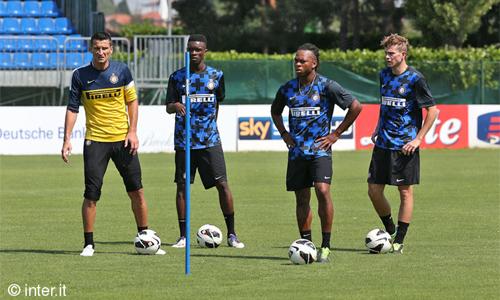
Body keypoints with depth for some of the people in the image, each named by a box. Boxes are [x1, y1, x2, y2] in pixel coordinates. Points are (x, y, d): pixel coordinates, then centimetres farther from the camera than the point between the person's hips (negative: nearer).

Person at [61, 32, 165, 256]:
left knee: (136, 191, 3)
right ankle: (88, 244, 3)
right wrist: (67, 140, -4)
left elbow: (132, 101, 8)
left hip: (122, 139, 1)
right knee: (91, 194, -6)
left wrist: (132, 132, -3)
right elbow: (72, 109, 3)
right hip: (95, 140, -1)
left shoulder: (121, 70, 1)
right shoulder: (80, 75, -1)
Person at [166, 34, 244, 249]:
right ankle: (183, 236, 8)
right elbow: (168, 106, 0)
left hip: (210, 140, 0)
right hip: (184, 140, 0)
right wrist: (175, 106, -22)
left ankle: (231, 234, -1)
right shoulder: (177, 77, 4)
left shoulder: (216, 76, 5)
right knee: (182, 186, 1)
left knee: (222, 184, -7)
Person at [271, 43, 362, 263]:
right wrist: (284, 133, 13)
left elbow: (355, 107, -3)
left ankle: (326, 247, -15)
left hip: (320, 149, -4)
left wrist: (336, 134, -4)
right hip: (297, 151, 5)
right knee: (301, 199, 6)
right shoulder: (287, 89, 7)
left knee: (322, 190, -20)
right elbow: (275, 110, 28)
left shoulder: (326, 86, -6)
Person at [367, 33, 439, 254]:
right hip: (383, 143, 6)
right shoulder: (384, 76, 9)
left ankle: (398, 241, 4)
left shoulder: (414, 79, -10)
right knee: (374, 190, 3)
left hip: (405, 145, -6)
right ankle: (389, 230, 24)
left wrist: (418, 139, -13)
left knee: (405, 191, -1)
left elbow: (432, 111, -9)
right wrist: (378, 128, 15)